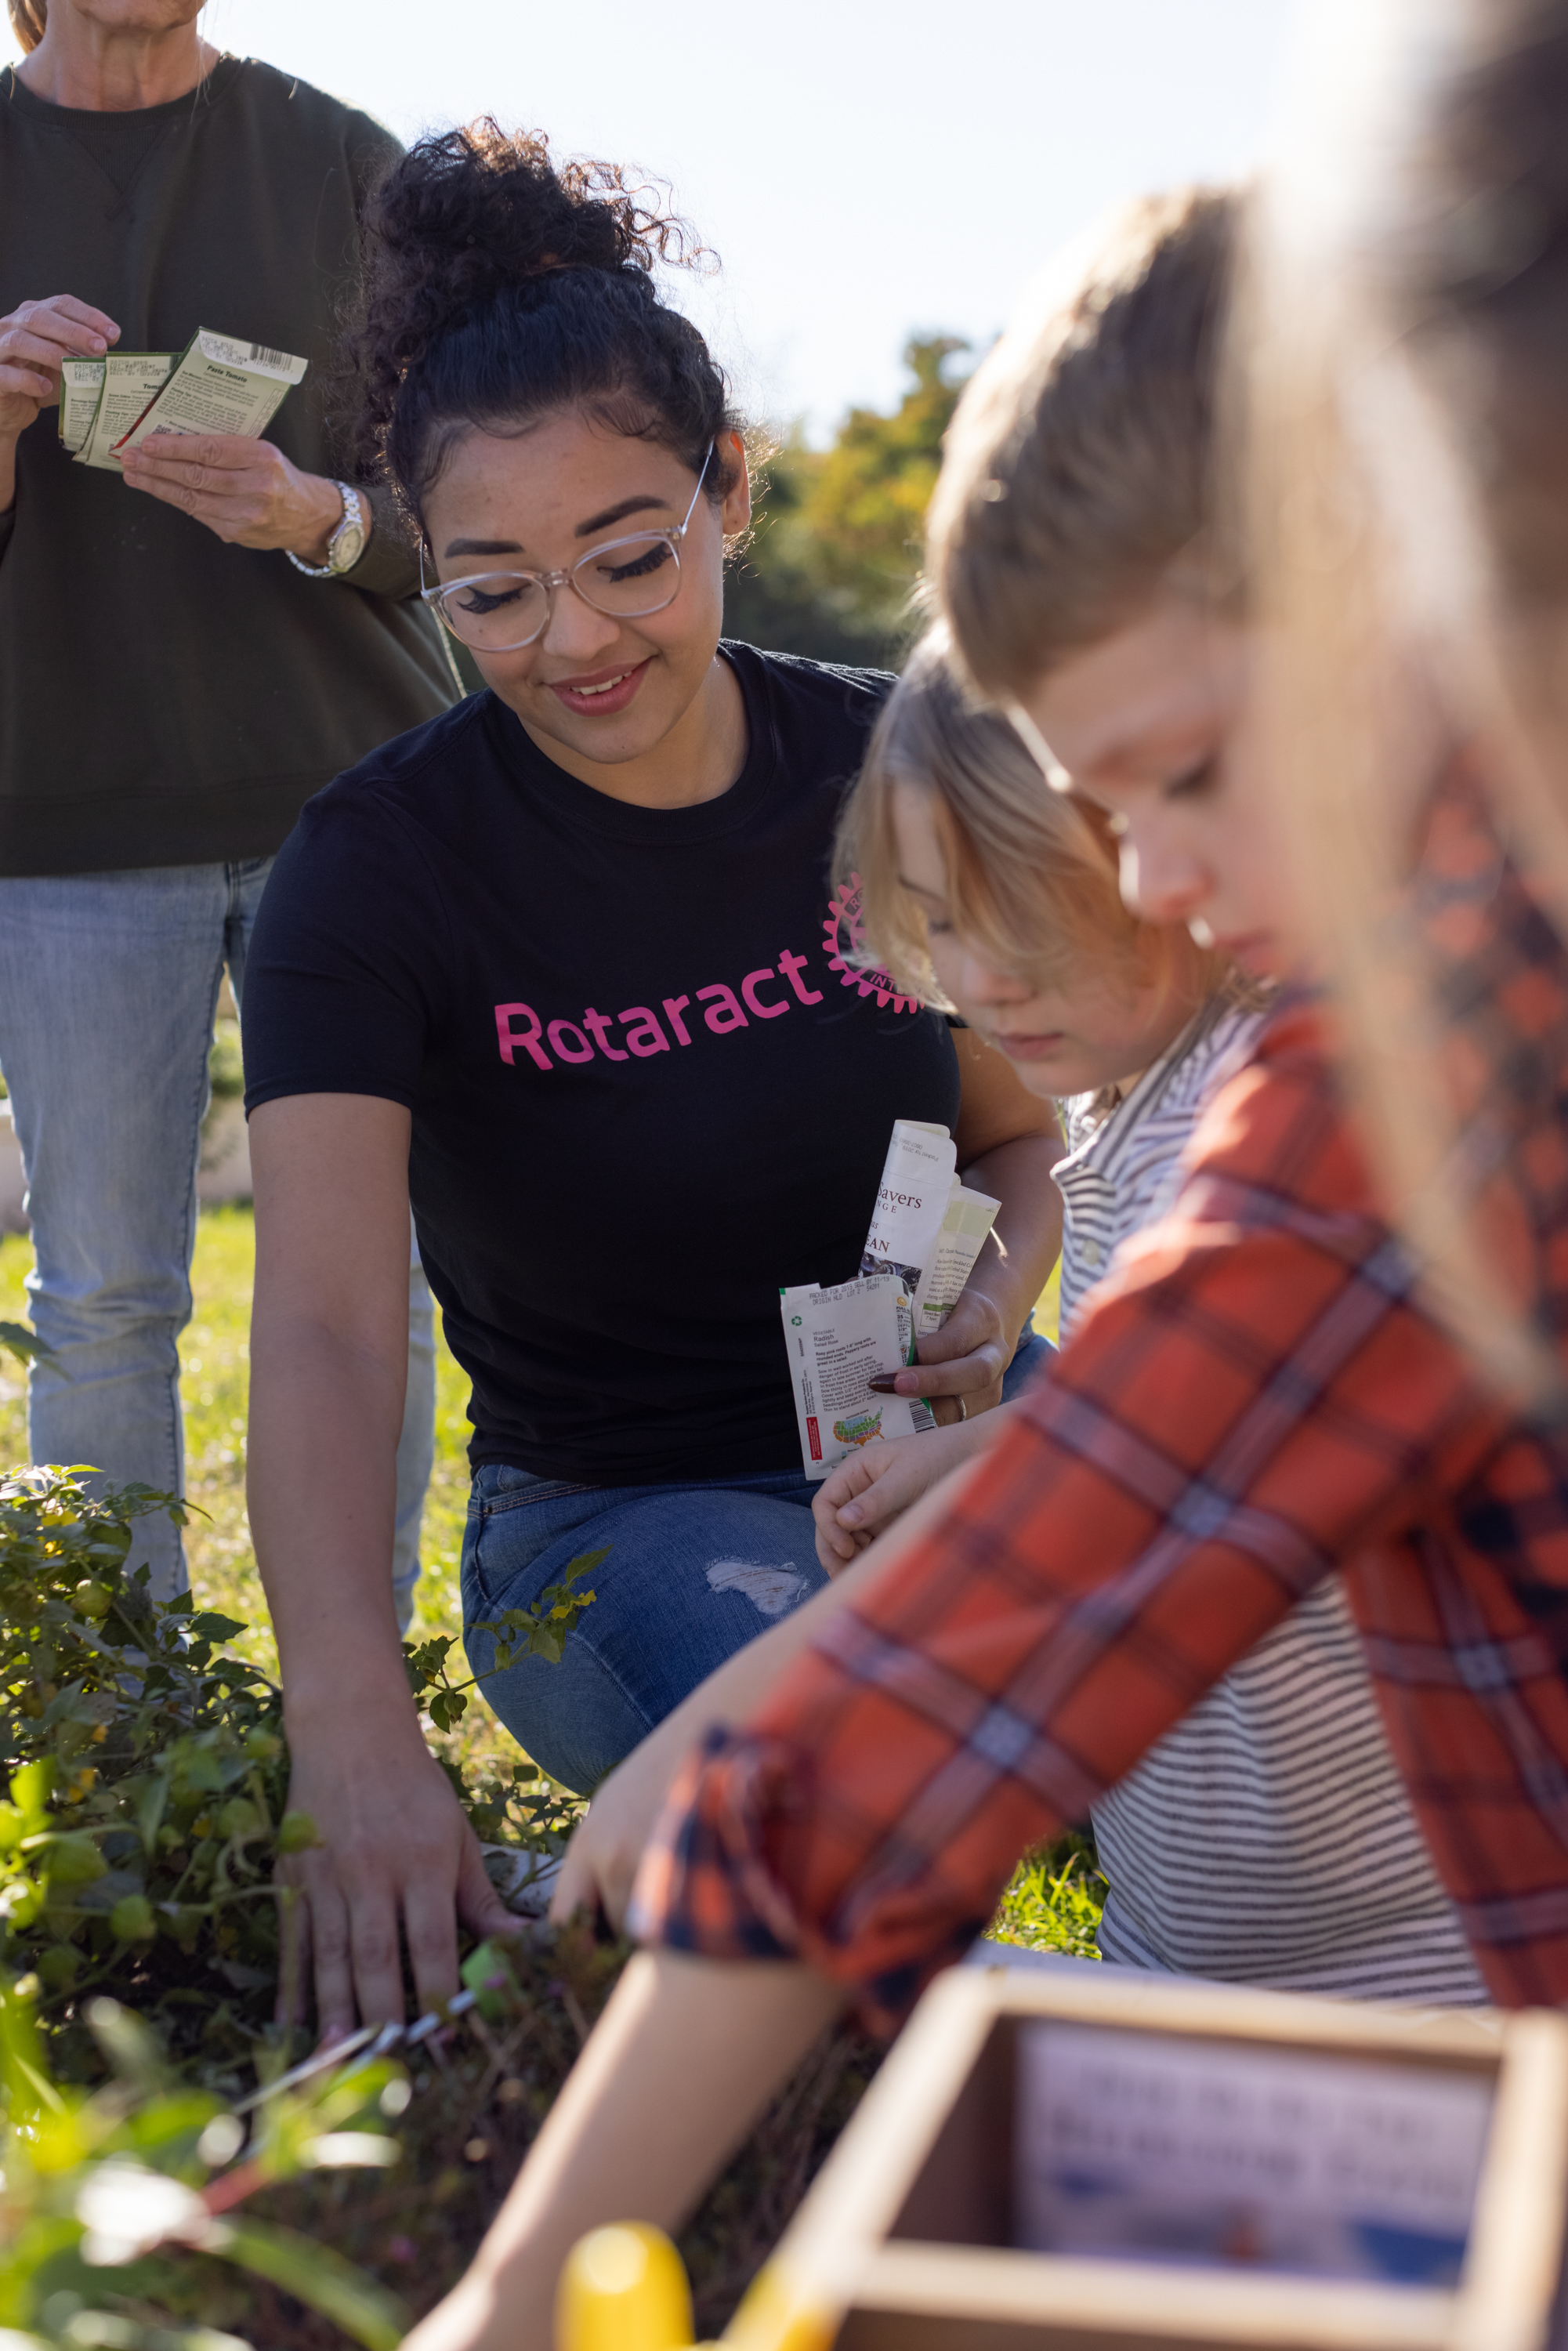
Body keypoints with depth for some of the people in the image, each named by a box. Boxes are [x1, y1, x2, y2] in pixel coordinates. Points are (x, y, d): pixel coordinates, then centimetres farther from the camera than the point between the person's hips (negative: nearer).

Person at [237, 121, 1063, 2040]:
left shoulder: (890, 772, -2)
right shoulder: (379, 868, -14)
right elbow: (324, 1321, -27)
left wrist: (1000, 1292, -14)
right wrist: (352, 1719, -43)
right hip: (617, 1518, -3)